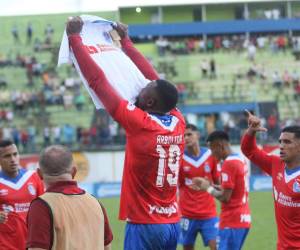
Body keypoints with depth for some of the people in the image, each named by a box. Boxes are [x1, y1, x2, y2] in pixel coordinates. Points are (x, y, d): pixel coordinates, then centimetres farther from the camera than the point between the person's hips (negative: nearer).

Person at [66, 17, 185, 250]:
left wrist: (75, 38, 0)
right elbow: (154, 78, 18)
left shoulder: (139, 123, -13)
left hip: (144, 225, -7)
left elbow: (97, 80, -9)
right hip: (172, 223, 7)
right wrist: (126, 41, 29)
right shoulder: (178, 122, 4)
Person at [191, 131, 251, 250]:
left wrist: (208, 188, -2)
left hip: (232, 222, -9)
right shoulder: (240, 160, 13)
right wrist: (208, 184, 14)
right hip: (242, 218, 9)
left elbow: (225, 197, -17)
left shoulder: (229, 164, -16)